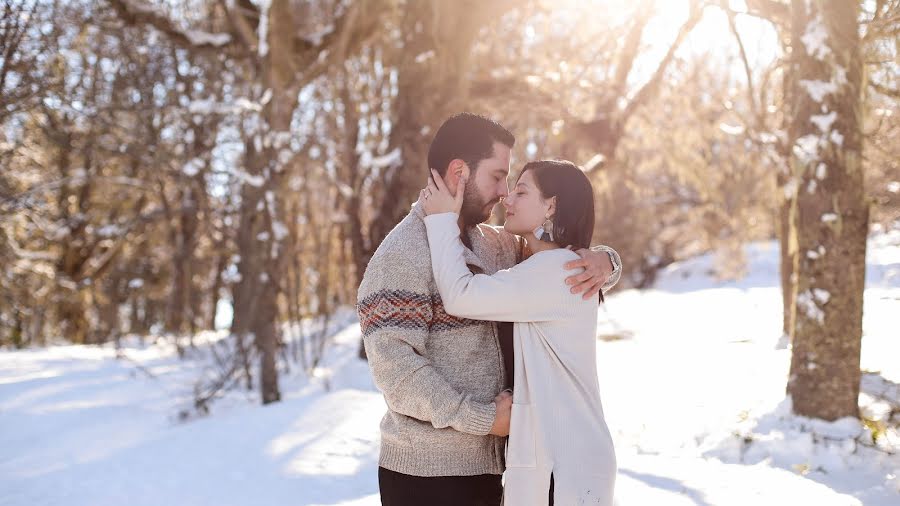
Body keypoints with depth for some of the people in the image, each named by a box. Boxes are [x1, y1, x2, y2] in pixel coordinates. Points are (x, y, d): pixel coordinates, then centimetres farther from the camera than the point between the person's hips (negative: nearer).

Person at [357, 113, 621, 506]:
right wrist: (482, 418, -18)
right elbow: (392, 364, -21)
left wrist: (602, 260, -6)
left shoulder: (494, 245, 9)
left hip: (485, 464, 8)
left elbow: (560, 262, 18)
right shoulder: (402, 254, -14)